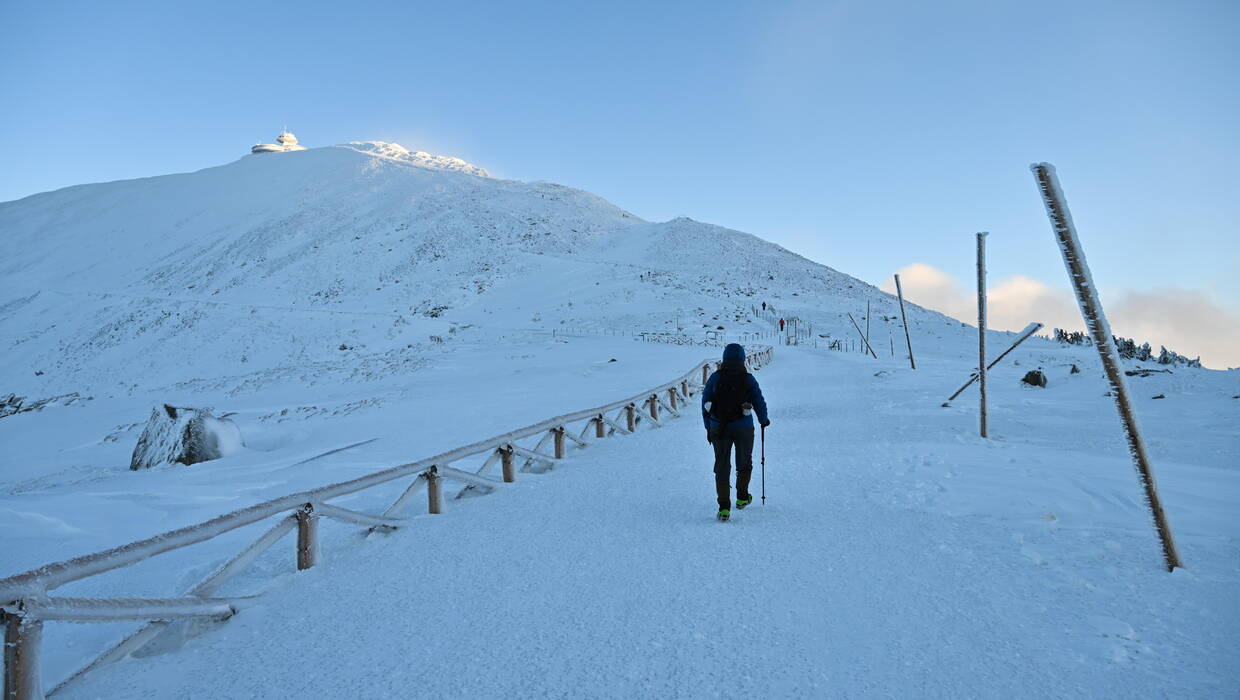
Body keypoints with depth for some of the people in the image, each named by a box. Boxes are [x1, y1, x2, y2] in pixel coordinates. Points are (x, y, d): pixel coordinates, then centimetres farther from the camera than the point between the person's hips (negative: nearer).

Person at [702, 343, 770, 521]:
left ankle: (724, 506, -4)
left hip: (718, 428, 1)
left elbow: (705, 403, 1)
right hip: (743, 428, 0)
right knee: (744, 463, 21)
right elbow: (759, 401, 0)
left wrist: (708, 427, 10)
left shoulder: (715, 378, -1)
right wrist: (764, 420, 18)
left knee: (722, 466, 5)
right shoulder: (748, 379, -5)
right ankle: (742, 498, 34)